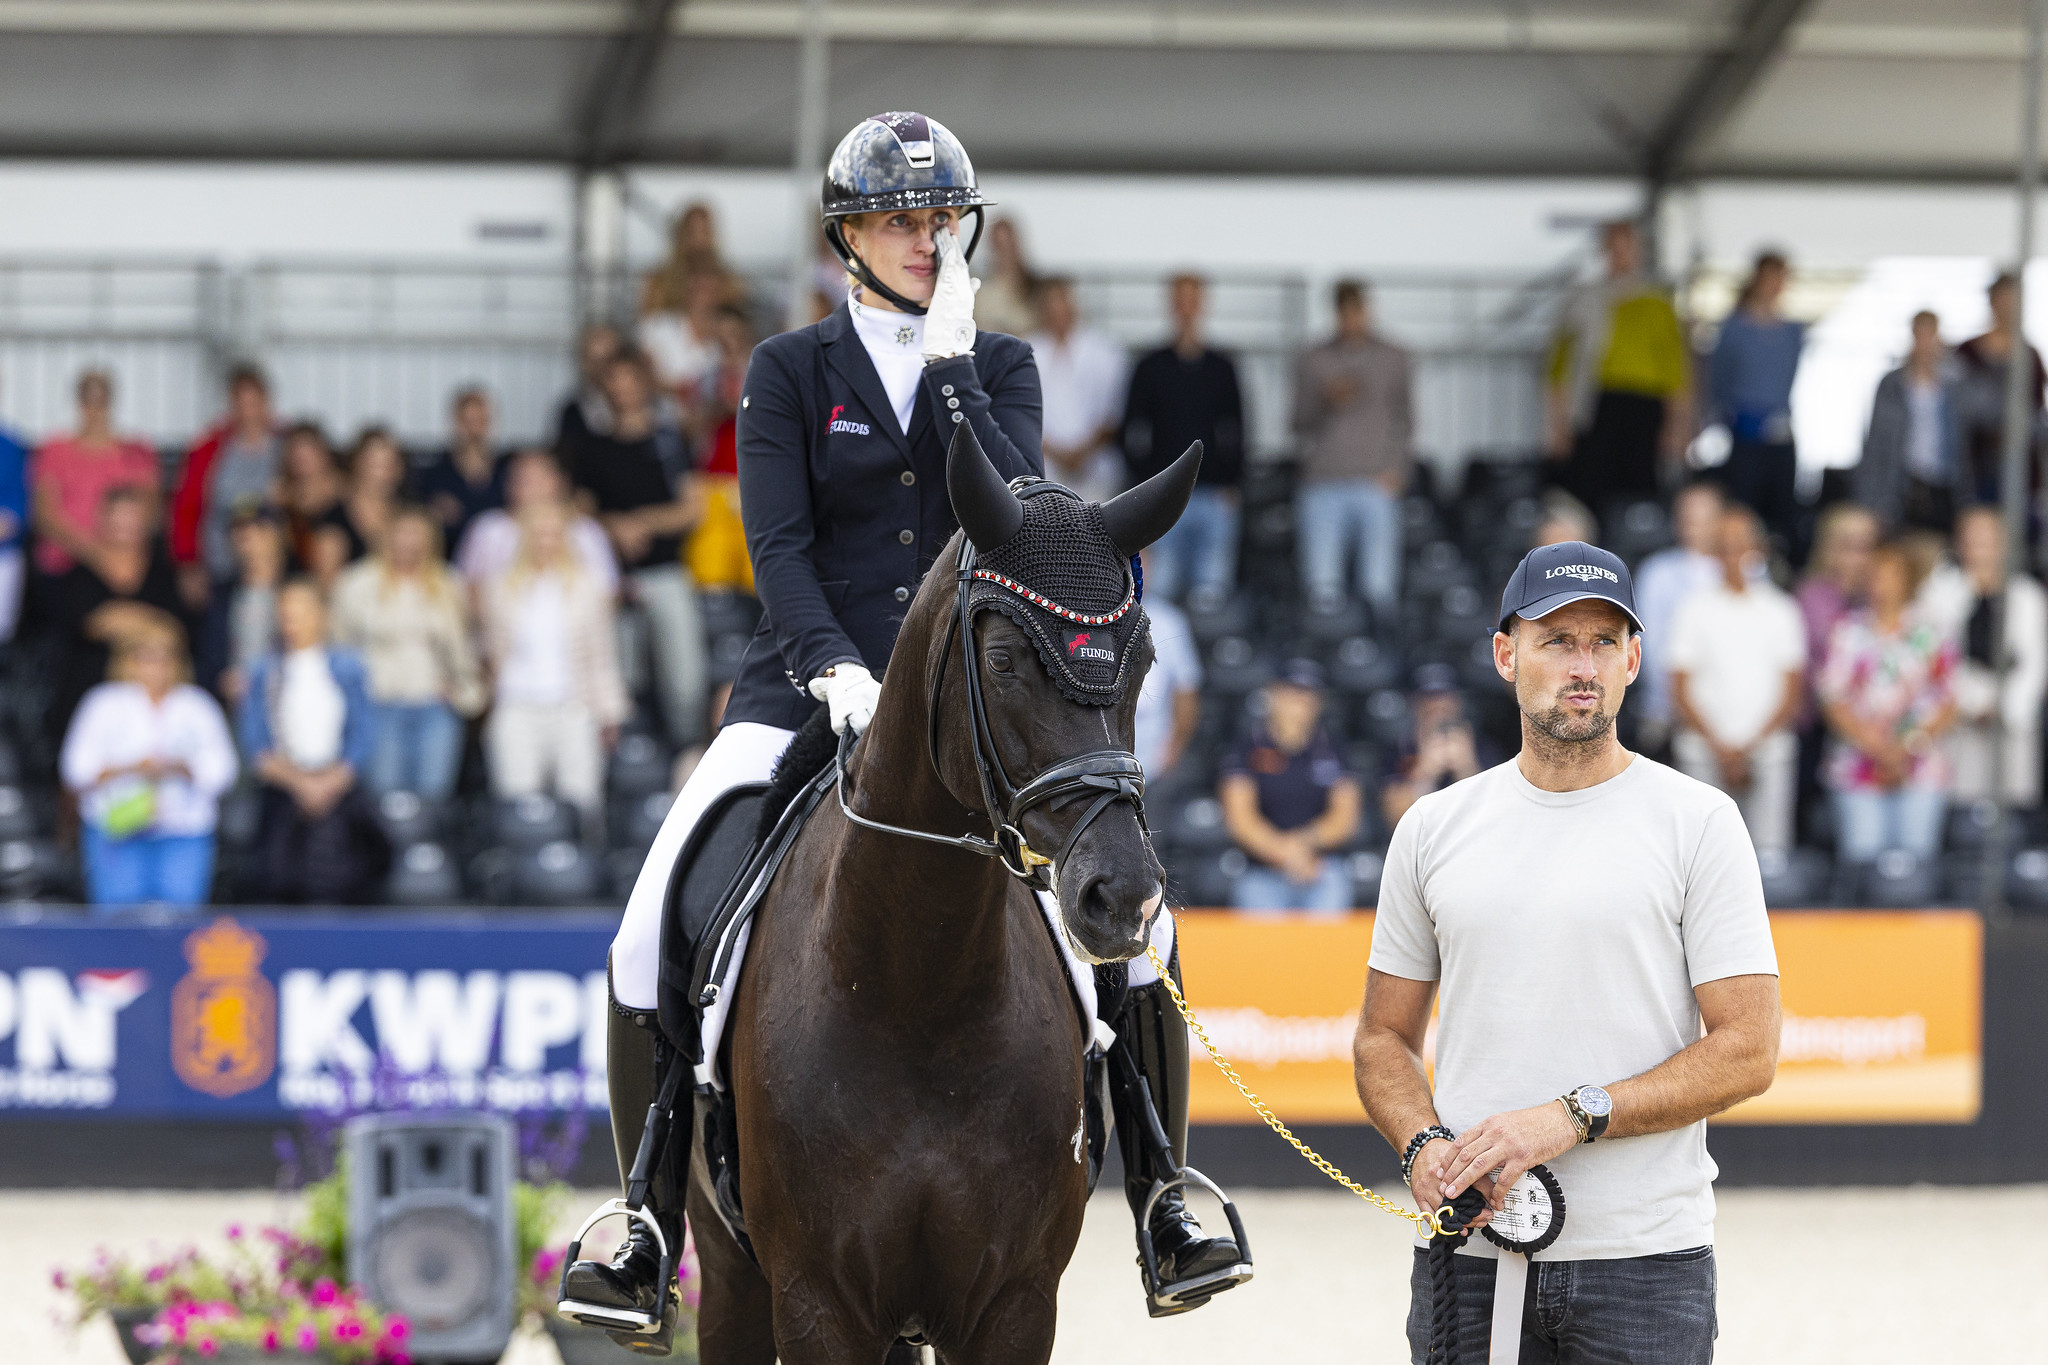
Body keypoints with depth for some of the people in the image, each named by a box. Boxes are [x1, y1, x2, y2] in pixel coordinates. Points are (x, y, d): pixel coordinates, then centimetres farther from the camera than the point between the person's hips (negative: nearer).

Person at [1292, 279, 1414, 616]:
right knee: (1322, 585, -6)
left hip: (1377, 486, 0)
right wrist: (1327, 403, -11)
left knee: (1380, 587, -9)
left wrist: (1397, 469, -3)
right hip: (1323, 486, 0)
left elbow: (1404, 420, 11)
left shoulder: (1393, 360, 12)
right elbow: (1301, 425, 8)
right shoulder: (1313, 363, 11)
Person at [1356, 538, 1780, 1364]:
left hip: (1647, 1264, -3)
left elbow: (1747, 1051, -5)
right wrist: (1424, 1146, -6)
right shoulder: (1434, 829, 10)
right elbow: (1385, 1035, 15)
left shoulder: (1698, 822, 0)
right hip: (1469, 1256, 3)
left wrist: (1571, 1118, -16)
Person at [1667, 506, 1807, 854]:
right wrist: (1719, 748, -7)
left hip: (1769, 749, 1)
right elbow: (1681, 692, 4)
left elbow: (1792, 691, 6)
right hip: (1704, 752, -1)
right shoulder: (1695, 610, 6)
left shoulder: (1781, 612, 8)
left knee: (1770, 848, -8)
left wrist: (1752, 746, -6)